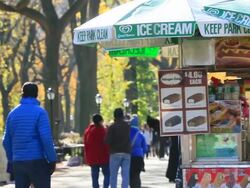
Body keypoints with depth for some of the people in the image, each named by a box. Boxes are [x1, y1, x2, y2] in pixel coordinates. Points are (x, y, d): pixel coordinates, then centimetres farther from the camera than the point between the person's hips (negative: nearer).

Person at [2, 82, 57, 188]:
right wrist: (52, 160, -9)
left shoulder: (12, 114, 9)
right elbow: (46, 139, -15)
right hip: (37, 161, -5)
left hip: (18, 162, 5)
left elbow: (6, 141, 11)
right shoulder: (40, 112, -7)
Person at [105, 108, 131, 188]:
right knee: (125, 175, 1)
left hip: (115, 153, -2)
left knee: (113, 175, 6)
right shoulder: (128, 126, 4)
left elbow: (108, 141, -12)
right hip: (126, 153, 2)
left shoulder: (112, 127, -7)